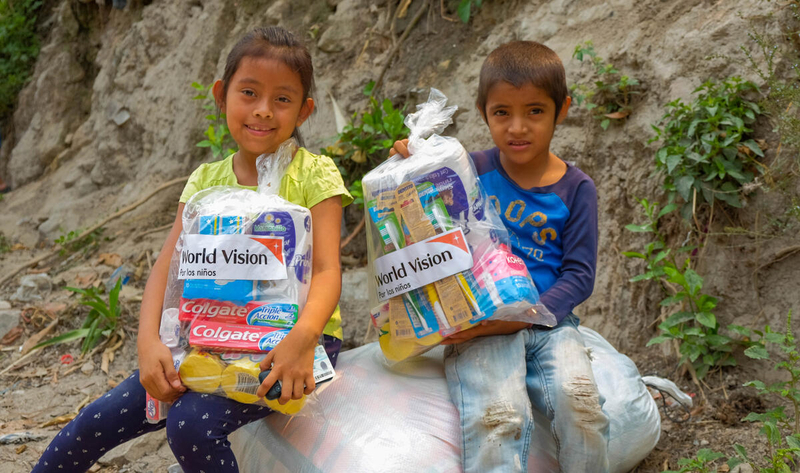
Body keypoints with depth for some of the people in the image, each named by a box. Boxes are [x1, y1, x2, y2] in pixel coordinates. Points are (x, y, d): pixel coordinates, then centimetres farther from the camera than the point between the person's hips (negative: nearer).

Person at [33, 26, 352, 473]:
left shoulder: (313, 174, -7)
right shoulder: (207, 180, 6)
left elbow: (326, 270, -17)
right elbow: (169, 265, -2)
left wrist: (303, 336, -37)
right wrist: (149, 340, -20)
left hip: (294, 343, -5)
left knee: (192, 422, -30)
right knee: (96, 423, -1)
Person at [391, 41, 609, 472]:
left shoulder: (576, 189, 6)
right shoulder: (472, 171, 6)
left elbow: (578, 275, 2)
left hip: (546, 320, 1)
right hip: (479, 323, -1)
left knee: (577, 397, -27)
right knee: (497, 414, -29)